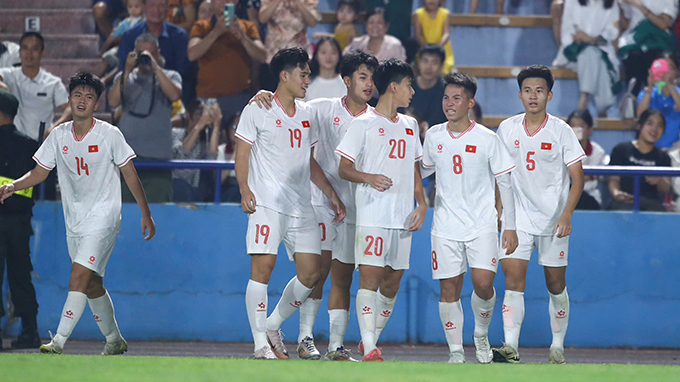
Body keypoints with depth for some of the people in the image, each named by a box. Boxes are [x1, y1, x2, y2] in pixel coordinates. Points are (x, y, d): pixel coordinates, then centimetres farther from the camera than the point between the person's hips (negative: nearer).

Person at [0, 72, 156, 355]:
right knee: (92, 284, 11)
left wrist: (146, 214, -1)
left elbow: (130, 174, -1)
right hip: (74, 221, 5)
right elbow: (39, 172, 9)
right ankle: (114, 340, 28)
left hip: (103, 217, -5)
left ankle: (58, 342, -26)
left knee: (79, 276, -19)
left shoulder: (109, 134, -6)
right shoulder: (58, 136, 5)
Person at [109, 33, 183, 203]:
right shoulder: (124, 78, 17)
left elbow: (174, 95, -10)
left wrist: (155, 67, -11)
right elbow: (113, 101, -1)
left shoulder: (170, 76, 12)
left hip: (158, 155, -2)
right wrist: (127, 71, -6)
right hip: (127, 154, 2)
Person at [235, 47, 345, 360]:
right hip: (267, 203, -6)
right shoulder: (257, 111, -1)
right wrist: (245, 190, -15)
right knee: (263, 267, -12)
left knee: (310, 272, -1)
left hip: (301, 205, 6)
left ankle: (273, 325, 18)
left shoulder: (306, 114, 17)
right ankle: (261, 343, -8)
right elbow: (242, 154, -1)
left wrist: (332, 195, 18)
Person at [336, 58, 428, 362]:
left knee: (392, 283, 7)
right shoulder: (364, 124, -2)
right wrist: (368, 178, -21)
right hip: (372, 215, -6)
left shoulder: (409, 125, 17)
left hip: (403, 217, 6)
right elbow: (343, 169, -2)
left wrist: (421, 203, 9)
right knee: (369, 279, -12)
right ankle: (370, 350, -16)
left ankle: (370, 340, 21)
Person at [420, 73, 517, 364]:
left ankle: (481, 335, 13)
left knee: (483, 284, -14)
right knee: (449, 288, -2)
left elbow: (505, 183, 0)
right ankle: (455, 350, 8)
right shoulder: (434, 136, 4)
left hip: (482, 225, -3)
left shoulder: (487, 139, -4)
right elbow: (425, 169, 24)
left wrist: (510, 226, -2)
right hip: (445, 227, 3)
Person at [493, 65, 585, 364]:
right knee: (513, 280, -13)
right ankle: (510, 348, -19)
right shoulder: (507, 129, 3)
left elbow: (577, 177, -5)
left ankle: (558, 347, 21)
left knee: (556, 284, 6)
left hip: (554, 220, -1)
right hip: (517, 218, 1)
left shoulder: (561, 131, -5)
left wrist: (566, 215, -15)